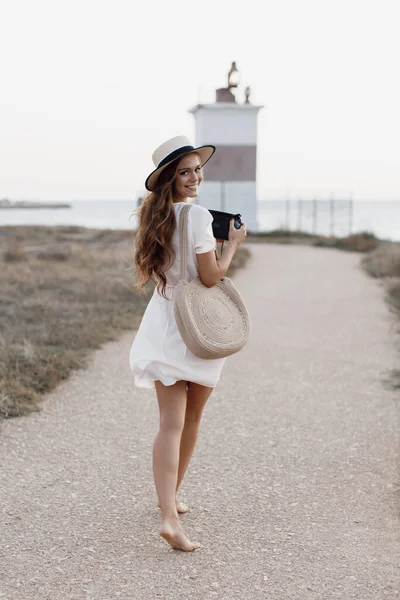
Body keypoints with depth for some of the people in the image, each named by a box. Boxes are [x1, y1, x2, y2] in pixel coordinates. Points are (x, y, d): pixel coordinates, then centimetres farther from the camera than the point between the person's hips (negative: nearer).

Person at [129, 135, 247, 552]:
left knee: (171, 424, 0)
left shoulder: (154, 216, 7)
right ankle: (171, 497, 31)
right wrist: (233, 243, -1)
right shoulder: (198, 215, -15)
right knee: (190, 420, 16)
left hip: (163, 325, 5)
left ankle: (169, 515, -11)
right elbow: (211, 277, -14)